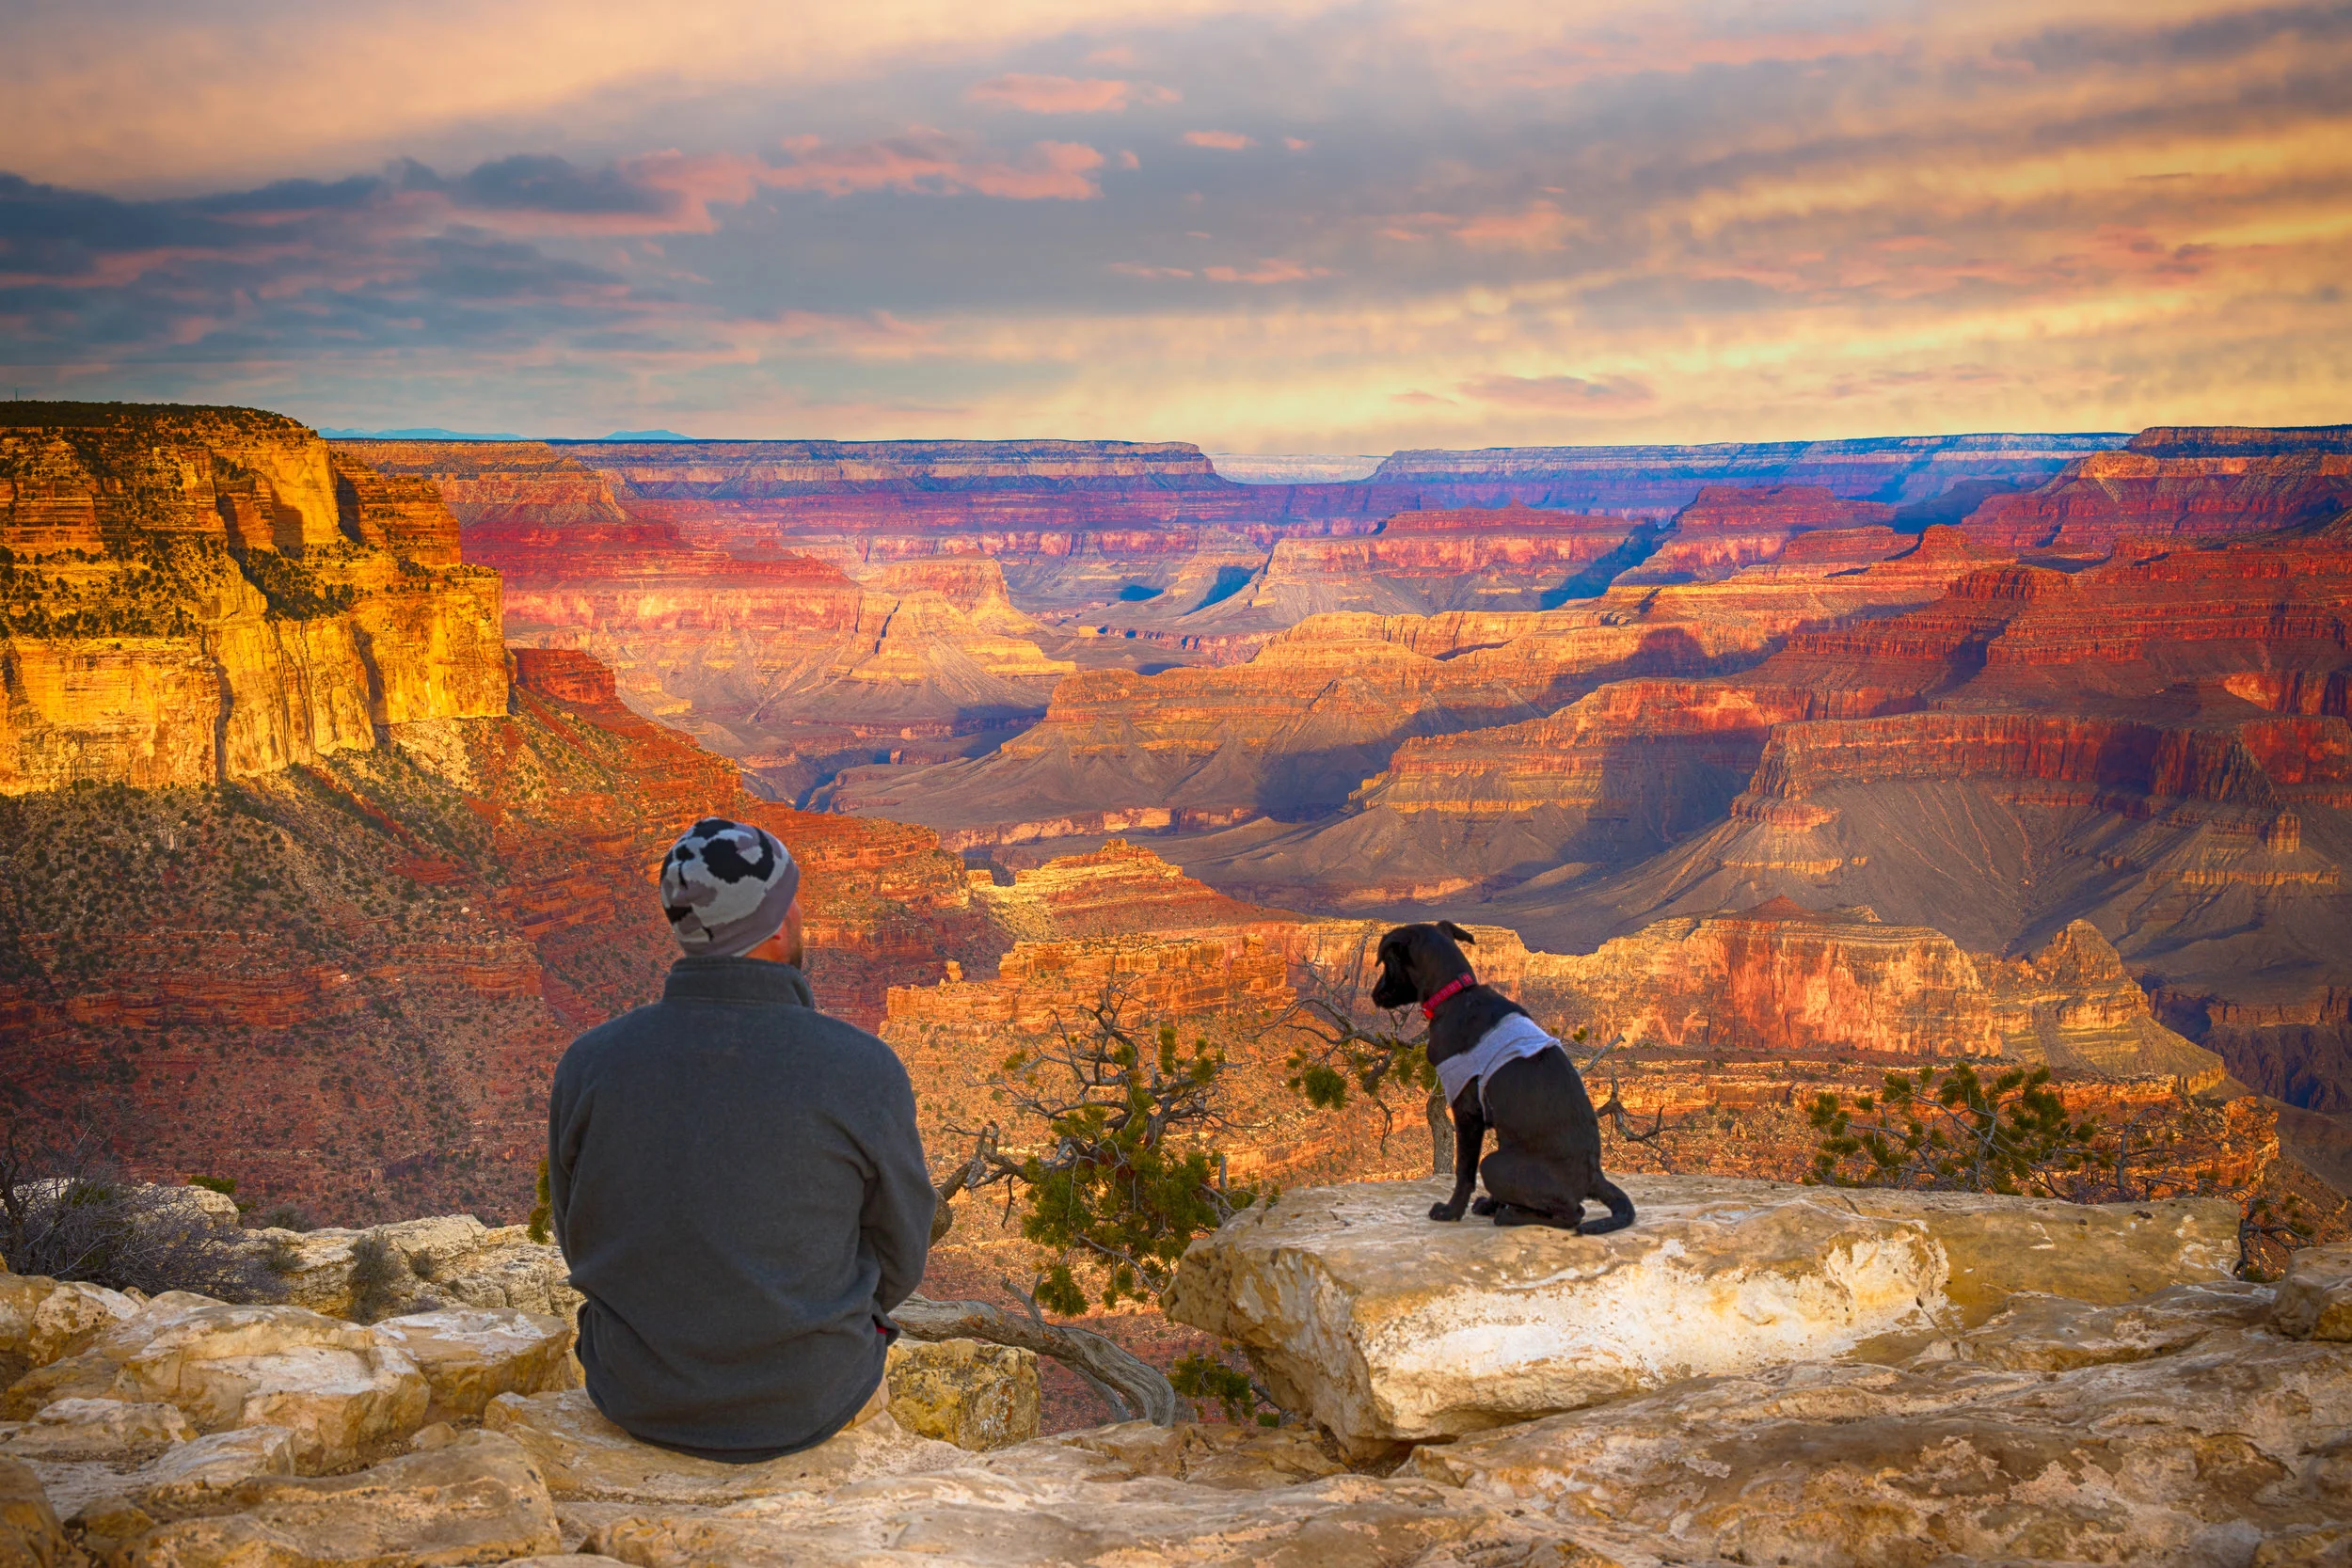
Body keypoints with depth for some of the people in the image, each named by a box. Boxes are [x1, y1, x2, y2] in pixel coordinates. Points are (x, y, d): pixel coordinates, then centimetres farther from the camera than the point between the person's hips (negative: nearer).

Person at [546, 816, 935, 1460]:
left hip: (640, 1402, 2)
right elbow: (898, 1259, -7)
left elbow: (580, 1239, 1)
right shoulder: (864, 1072, -20)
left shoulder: (589, 1064, -14)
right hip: (810, 1405, -2)